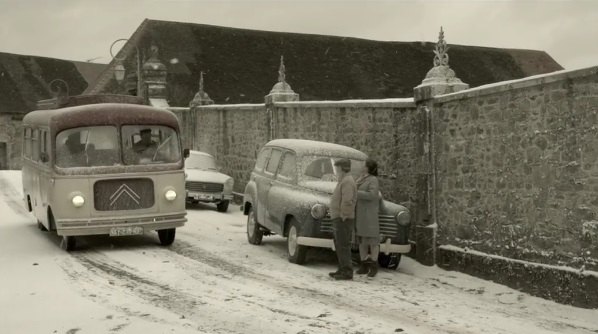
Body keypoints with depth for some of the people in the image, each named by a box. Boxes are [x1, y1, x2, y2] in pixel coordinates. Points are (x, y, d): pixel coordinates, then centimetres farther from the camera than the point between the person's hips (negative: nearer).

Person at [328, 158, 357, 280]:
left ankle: (347, 272, -8)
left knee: (343, 246, -9)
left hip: (343, 220, -10)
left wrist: (343, 218, -22)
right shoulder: (344, 181, 17)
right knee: (340, 246, 13)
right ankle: (342, 270, 18)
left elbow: (347, 201, -26)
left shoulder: (347, 182, -17)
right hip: (339, 219, 10)